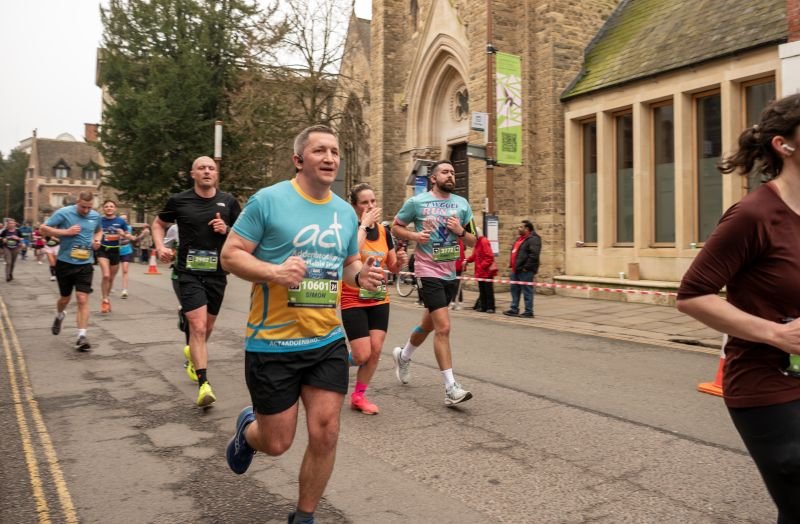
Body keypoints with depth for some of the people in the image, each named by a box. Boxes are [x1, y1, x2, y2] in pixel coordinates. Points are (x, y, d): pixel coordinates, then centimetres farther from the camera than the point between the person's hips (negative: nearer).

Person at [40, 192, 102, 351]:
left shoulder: (96, 216, 2)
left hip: (85, 264, 1)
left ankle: (81, 336, -9)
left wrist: (97, 240, 1)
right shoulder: (63, 213, -9)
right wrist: (66, 232, -20)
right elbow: (44, 229, -8)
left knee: (83, 299, -10)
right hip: (65, 262, -1)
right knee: (65, 297, 15)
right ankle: (59, 316, 50)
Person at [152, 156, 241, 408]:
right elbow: (158, 224, 14)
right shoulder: (179, 201, -1)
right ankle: (203, 383, -12)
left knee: (207, 326, 17)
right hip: (189, 272, -3)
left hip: (217, 272, 3)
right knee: (198, 326, -15)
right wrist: (160, 247, -3)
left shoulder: (228, 202, 3)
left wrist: (227, 229, -11)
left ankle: (194, 357, 46)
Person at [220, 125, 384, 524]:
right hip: (272, 344, -4)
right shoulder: (268, 200, -10)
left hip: (328, 341, 5)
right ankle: (248, 428, 45)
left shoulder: (346, 212, 7)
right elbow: (230, 255, -8)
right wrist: (273, 271, -26)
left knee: (325, 433, 2)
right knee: (277, 443, 7)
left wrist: (361, 275, -3)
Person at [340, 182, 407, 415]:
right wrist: (364, 224, -25)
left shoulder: (384, 231, 5)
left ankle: (359, 395, 19)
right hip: (353, 301, -5)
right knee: (362, 355, -8)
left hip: (379, 300, 5)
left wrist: (400, 261, -10)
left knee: (376, 351, 1)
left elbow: (392, 267, 13)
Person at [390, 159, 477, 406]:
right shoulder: (416, 202, -4)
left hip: (451, 273, 6)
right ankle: (451, 388, -7)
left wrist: (461, 231, -12)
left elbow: (472, 242, 9)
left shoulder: (462, 204, 5)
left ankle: (403, 356, 47)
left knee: (428, 324, 20)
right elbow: (395, 228, 5)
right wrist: (414, 235, -14)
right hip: (429, 272, -5)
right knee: (443, 328, -13)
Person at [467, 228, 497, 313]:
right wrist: (467, 260, 4)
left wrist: (483, 266, -22)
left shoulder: (484, 242, -15)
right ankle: (483, 306, 18)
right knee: (482, 290, 12)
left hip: (487, 271, -9)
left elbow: (489, 257, -21)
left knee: (488, 290, -2)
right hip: (480, 271, 9)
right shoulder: (477, 242, 13)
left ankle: (490, 307, 2)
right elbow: (474, 256, 17)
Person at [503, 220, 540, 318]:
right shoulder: (520, 239, 20)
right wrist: (511, 264, 19)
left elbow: (534, 255, -23)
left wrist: (526, 267, -23)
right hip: (516, 270, 10)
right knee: (515, 289, 14)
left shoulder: (533, 239, -13)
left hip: (525, 271, -10)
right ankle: (514, 309, 21)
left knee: (527, 291, -4)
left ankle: (528, 312, 1)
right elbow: (514, 252, 29)